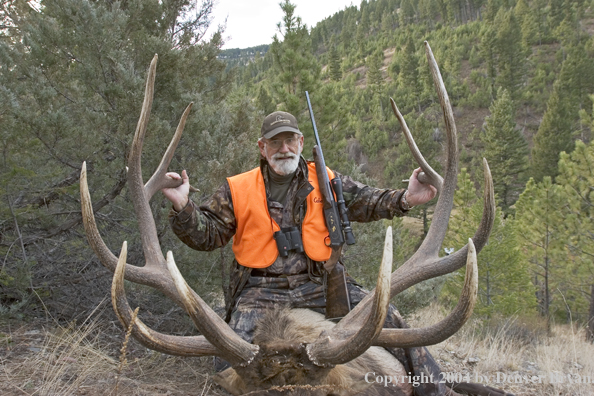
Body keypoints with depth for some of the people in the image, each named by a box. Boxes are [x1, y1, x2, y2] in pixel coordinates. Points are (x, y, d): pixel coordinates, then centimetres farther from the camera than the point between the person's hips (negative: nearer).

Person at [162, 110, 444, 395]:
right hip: (261, 289, -1)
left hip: (319, 282, 2)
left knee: (385, 317, -6)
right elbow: (207, 234, 3)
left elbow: (366, 202, 10)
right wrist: (183, 206, -16)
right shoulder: (238, 190, 5)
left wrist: (405, 199, -9)